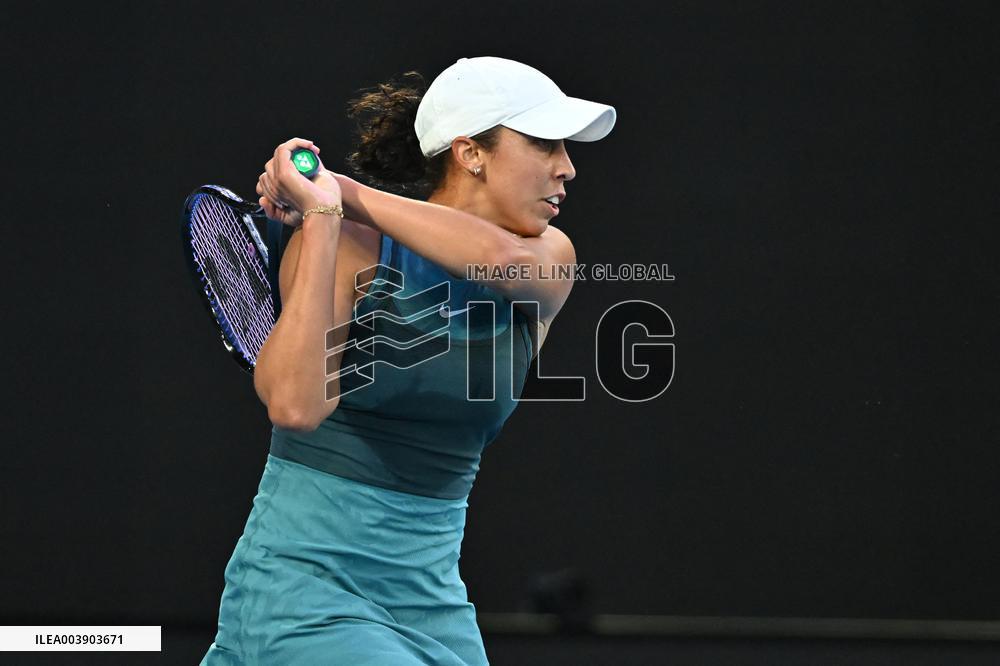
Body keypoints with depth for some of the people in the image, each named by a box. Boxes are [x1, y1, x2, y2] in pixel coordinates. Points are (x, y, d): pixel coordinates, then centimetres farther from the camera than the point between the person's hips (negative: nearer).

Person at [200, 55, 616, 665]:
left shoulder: (549, 261, 3)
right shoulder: (348, 248, -11)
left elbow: (507, 260, -23)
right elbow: (295, 405, -27)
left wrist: (348, 193, -19)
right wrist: (322, 213, -26)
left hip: (429, 590, 6)